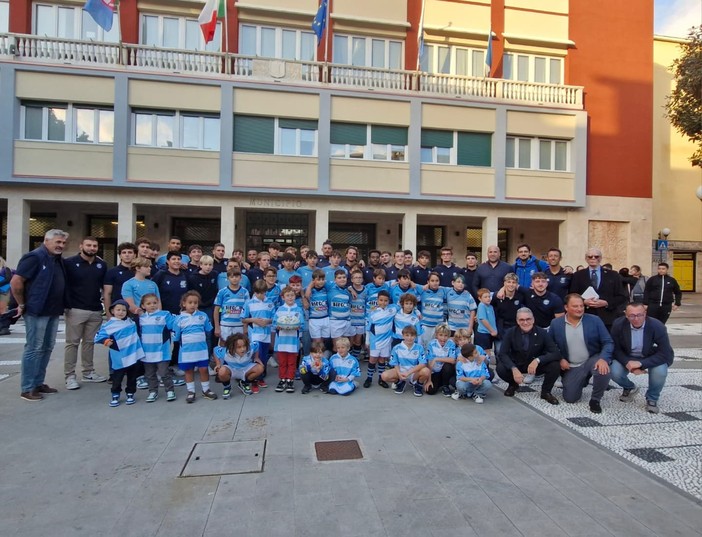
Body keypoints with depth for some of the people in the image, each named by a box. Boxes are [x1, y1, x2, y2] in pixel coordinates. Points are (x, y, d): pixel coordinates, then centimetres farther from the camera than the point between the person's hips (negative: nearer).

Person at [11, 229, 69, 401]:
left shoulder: (59, 260, 12)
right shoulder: (34, 257, -13)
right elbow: (15, 282, -17)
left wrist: (61, 305, 12)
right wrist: (22, 304, -10)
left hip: (53, 311, 8)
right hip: (37, 311, -8)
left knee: (47, 348, 13)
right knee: (34, 349, -1)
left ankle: (38, 383, 24)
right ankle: (27, 388, 8)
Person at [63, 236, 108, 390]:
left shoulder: (102, 265, 8)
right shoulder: (69, 263, -5)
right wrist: (67, 305, -10)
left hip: (96, 310, 4)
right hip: (75, 310, -4)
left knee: (90, 342, 12)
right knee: (72, 342, 2)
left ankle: (89, 372, 21)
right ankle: (69, 376, 9)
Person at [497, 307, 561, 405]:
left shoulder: (542, 333, -15)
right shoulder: (510, 333, -14)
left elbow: (556, 353, -20)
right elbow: (503, 354, -19)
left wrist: (538, 360, -37)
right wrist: (514, 369, -36)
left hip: (536, 365, 0)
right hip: (516, 365, 0)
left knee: (555, 366, -28)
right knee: (500, 368, -29)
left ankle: (546, 391, 2)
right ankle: (513, 385, 9)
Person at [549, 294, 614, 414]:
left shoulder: (595, 320, -9)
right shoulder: (556, 323, -7)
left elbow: (608, 342, -10)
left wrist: (603, 359, -28)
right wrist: (560, 359, -9)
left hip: (593, 360, -1)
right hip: (572, 367, 1)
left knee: (603, 370, -36)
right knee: (570, 398, -4)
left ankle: (595, 400, -6)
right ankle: (582, 381, 32)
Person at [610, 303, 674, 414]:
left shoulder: (657, 326, -25)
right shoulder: (618, 324, -21)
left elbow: (666, 353, -25)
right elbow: (616, 349, -12)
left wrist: (641, 363, -35)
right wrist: (628, 363, -31)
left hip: (651, 358, -1)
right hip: (627, 357, 1)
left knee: (660, 371, -32)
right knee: (614, 372, -24)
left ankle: (652, 398, 0)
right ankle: (629, 388, 15)